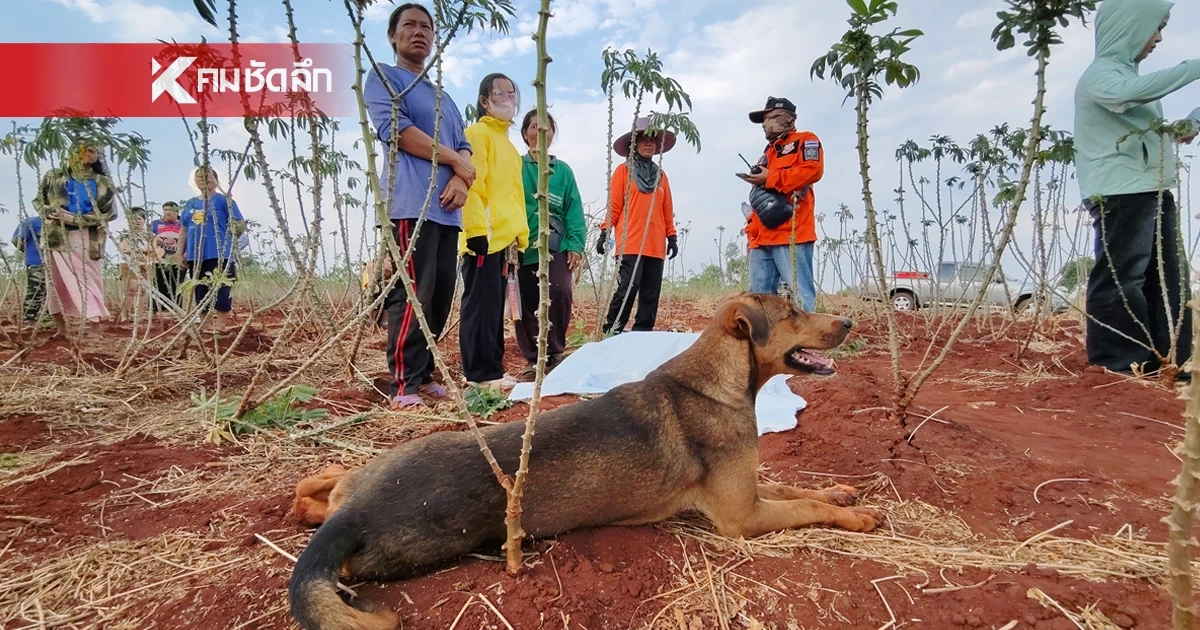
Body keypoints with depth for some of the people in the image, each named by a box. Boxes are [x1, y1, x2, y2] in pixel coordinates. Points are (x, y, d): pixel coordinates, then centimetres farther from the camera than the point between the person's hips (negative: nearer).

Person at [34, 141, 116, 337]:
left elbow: (108, 212, -5)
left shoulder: (102, 183, 5)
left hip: (88, 239, -1)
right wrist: (50, 212, -9)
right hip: (58, 236, 1)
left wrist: (75, 219, -13)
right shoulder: (54, 177, 8)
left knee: (90, 281, -3)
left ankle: (94, 326, -4)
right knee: (57, 280, 4)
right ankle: (60, 327, 12)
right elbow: (38, 200, 13)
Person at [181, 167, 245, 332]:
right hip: (195, 255, 6)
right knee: (200, 291, 11)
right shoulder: (191, 203, 16)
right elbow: (184, 230, 19)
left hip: (218, 254, -6)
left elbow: (239, 224, -6)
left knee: (220, 290, -8)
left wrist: (227, 240, -18)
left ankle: (221, 324, -3)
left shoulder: (223, 200, -1)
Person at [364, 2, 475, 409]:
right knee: (412, 297, -14)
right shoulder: (384, 78, 8)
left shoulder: (443, 97, 29)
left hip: (447, 210, 8)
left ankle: (425, 376, 12)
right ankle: (404, 385, -10)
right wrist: (454, 161, -4)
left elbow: (463, 147, 18)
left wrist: (460, 180, -5)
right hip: (411, 205, -7)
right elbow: (397, 130, -9)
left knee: (440, 298, 4)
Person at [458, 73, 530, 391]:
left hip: (504, 239, 9)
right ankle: (480, 373, -2)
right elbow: (471, 185, -14)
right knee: (481, 305, -7)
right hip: (484, 237, -9)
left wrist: (520, 234, 19)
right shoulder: (477, 134, -3)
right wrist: (476, 229, -22)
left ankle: (492, 368, 18)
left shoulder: (508, 144, 24)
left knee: (495, 305, 11)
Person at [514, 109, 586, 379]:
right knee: (526, 304, 1)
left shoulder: (563, 170, 12)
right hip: (522, 246, 0)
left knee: (559, 292, -19)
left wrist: (576, 244, -6)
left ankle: (554, 352, -1)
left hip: (556, 246, 0)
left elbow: (574, 210, 6)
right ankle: (534, 359, 15)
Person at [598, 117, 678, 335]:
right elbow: (614, 205, 1)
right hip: (630, 243, -5)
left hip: (655, 245, 5)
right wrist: (605, 233, -6)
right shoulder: (623, 171, 5)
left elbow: (667, 210, 18)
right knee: (628, 288, -14)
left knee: (651, 293, 4)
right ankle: (611, 332, -7)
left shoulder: (660, 175, 18)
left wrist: (672, 236, 13)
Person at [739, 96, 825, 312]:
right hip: (762, 237, 8)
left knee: (800, 293, -12)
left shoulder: (804, 140, 9)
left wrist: (770, 178, -7)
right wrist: (752, 228, 15)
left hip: (791, 233, -8)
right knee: (759, 296, 4)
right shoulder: (767, 153, 30)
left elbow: (813, 170, -12)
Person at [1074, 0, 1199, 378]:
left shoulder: (1126, 71, 23)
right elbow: (1133, 92, -29)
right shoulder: (1100, 73, -5)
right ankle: (1114, 367, -5)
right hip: (1121, 194, -10)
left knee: (1167, 280, 9)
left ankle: (1164, 363, 15)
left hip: (1151, 191, 10)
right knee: (1119, 280, -10)